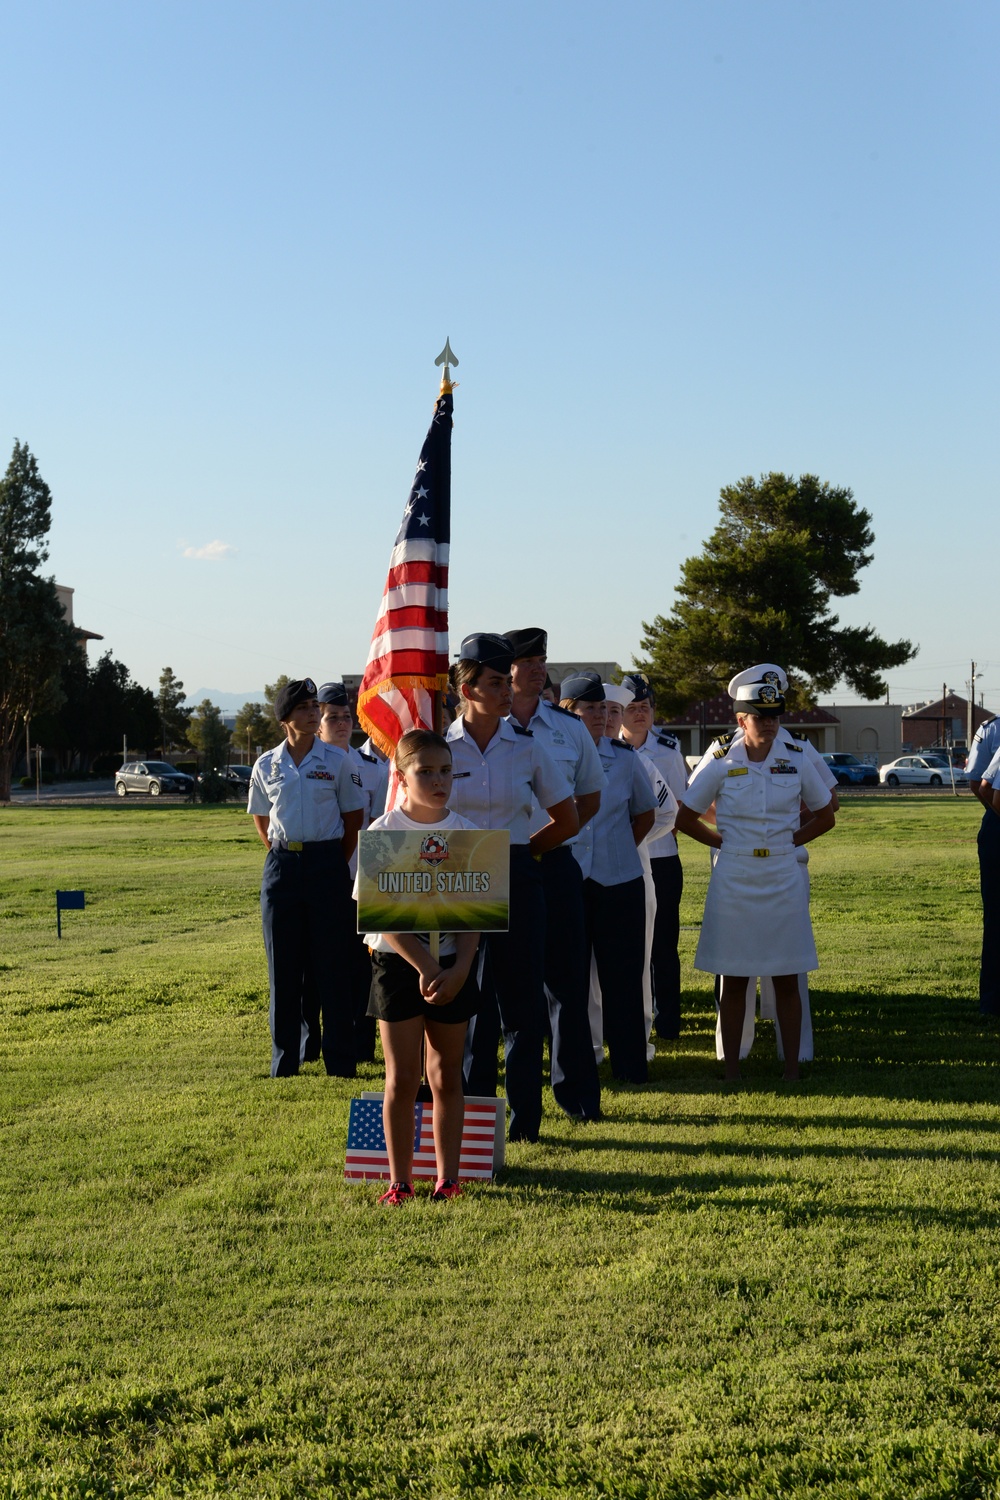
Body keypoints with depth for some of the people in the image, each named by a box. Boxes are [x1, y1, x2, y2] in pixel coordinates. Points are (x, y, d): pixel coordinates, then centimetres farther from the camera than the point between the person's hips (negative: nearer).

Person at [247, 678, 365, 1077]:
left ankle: (341, 1062, 6)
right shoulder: (266, 766, 6)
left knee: (332, 966, -1)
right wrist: (282, 856, 9)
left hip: (327, 864, -2)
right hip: (281, 867, 2)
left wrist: (335, 865, 3)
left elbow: (353, 819, 5)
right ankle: (284, 1060, 13)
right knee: (283, 967, 5)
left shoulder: (337, 761, 0)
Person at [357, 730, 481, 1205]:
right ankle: (400, 1181, 11)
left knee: (446, 1075, 8)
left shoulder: (465, 832, 1)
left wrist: (459, 970, -13)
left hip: (452, 967, 2)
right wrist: (426, 967, -16)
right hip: (399, 964, -2)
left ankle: (447, 1178, 16)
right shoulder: (383, 833, -8)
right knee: (402, 1077, 2)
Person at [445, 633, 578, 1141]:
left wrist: (519, 851, 8)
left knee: (522, 999, 2)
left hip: (516, 881, 1)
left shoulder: (526, 746, 3)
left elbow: (567, 820, 10)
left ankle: (524, 1119, 10)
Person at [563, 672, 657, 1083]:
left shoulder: (624, 757, 4)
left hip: (620, 879, 1)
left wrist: (622, 849, 8)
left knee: (623, 975, 2)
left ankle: (630, 1062, 10)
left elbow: (645, 813, 17)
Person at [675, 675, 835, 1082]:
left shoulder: (795, 759, 2)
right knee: (733, 979, 4)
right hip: (733, 879, -1)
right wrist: (723, 842, -2)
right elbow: (685, 818, 6)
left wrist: (789, 840, 1)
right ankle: (731, 1068, 12)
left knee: (787, 979, 3)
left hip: (783, 878, 1)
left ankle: (791, 1068, 10)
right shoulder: (721, 762, -2)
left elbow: (825, 816, 12)